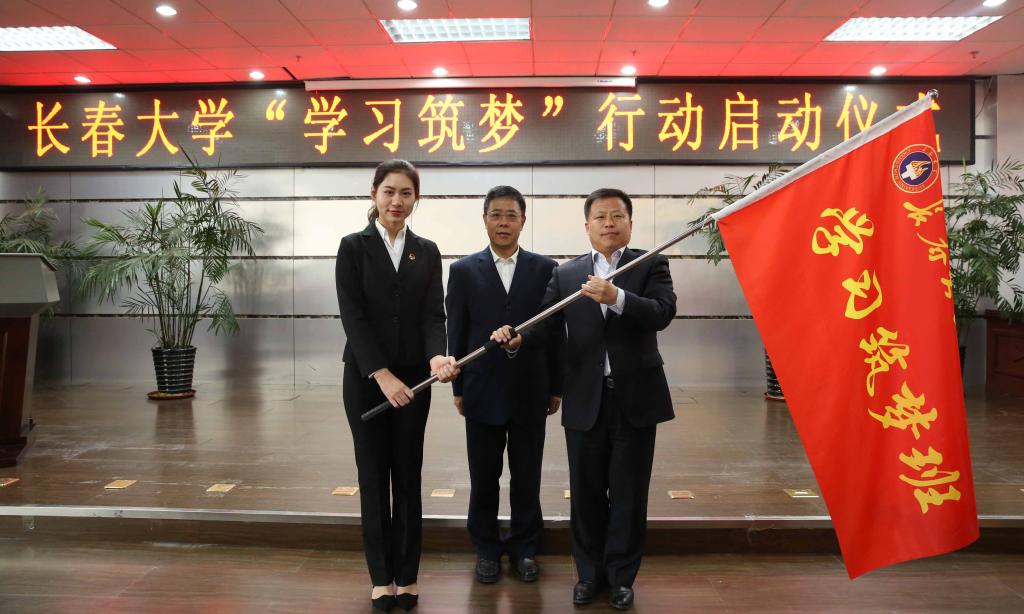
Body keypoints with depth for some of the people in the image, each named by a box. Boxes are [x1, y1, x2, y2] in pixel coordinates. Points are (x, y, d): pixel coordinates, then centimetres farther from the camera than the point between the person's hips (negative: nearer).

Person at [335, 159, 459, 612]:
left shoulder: (427, 251, 7)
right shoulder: (354, 247, -2)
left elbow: (433, 314, -2)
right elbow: (353, 316, -10)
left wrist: (437, 356, -23)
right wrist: (382, 374, -19)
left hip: (413, 377, 2)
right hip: (365, 376, -2)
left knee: (408, 475, 8)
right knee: (373, 475, 5)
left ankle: (407, 575, 19)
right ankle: (381, 575, 17)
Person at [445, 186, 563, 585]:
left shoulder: (545, 269, 2)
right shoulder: (464, 271, 2)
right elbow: (456, 334, 2)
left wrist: (556, 387, 2)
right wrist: (458, 389, 0)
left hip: (531, 392, 0)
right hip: (483, 393, 0)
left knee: (527, 478, 11)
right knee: (483, 479, 11)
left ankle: (523, 548, 27)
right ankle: (486, 549, 27)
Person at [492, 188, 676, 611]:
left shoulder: (651, 265, 2)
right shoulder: (566, 274, 7)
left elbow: (663, 313, -14)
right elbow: (546, 324, -1)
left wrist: (616, 297, -28)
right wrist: (518, 338, -21)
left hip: (635, 397, -1)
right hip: (585, 400, 2)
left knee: (628, 494, 8)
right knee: (586, 493, 12)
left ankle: (621, 576, 26)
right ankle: (590, 573, 30)